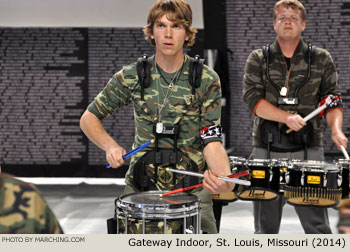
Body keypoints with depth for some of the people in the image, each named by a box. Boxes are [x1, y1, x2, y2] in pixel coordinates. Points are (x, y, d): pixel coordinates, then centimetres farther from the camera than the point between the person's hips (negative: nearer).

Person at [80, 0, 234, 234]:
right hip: (141, 187, 1)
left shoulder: (207, 80, -4)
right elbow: (89, 118, 7)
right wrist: (110, 146, -13)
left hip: (192, 188, -1)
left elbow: (212, 140, -7)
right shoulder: (131, 77, -2)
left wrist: (223, 175, -28)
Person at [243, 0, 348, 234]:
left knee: (318, 227, -4)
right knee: (265, 227, 9)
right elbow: (252, 97, -5)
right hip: (267, 151, 1)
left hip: (308, 151, -1)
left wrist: (336, 128, -15)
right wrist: (287, 117, -19)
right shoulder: (258, 59, 7)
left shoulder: (321, 59, 8)